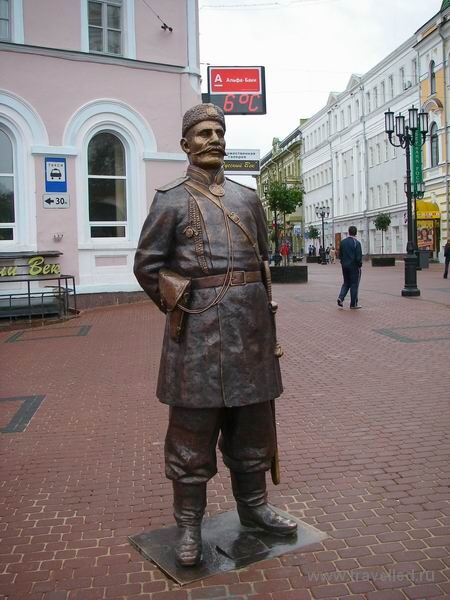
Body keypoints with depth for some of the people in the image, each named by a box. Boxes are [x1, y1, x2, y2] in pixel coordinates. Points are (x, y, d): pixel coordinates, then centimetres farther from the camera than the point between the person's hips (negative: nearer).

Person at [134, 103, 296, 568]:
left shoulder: (248, 198, 14)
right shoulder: (171, 200, 1)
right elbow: (147, 265, 2)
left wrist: (259, 312, 15)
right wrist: (180, 309, 2)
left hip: (251, 328, 5)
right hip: (198, 332, -4)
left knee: (252, 424, 14)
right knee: (193, 430, 4)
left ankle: (253, 505, 33)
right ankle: (188, 524, 19)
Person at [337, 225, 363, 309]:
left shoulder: (343, 242, 4)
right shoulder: (356, 243, -13)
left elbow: (340, 255, 9)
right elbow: (359, 256, -15)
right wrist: (360, 265, -3)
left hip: (344, 266, 5)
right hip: (354, 266, -5)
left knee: (346, 283, 18)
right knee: (354, 284, 4)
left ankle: (341, 297, -2)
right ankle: (353, 304, 9)